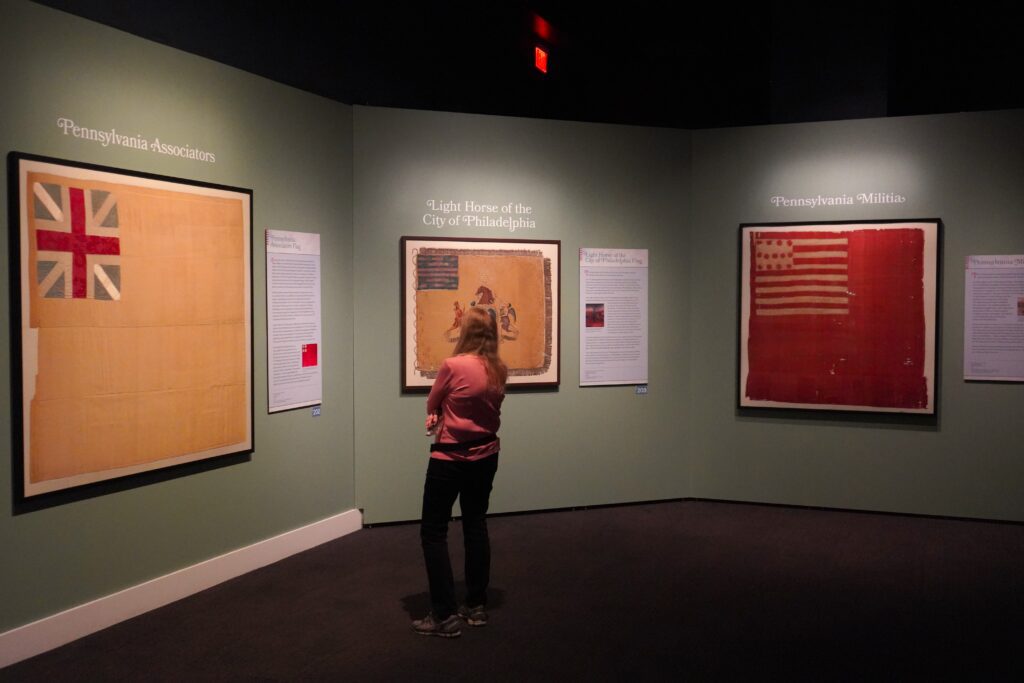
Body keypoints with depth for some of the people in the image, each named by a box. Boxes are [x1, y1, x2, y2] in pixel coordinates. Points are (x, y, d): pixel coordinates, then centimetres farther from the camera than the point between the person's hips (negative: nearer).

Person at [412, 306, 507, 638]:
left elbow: (432, 404, -4)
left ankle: (445, 615, 2)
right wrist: (443, 416, 1)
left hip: (450, 459, -6)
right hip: (485, 457, 7)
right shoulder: (500, 370, -1)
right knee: (476, 527, 15)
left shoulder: (452, 365, -19)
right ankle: (477, 606, 22)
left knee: (433, 532, 3)